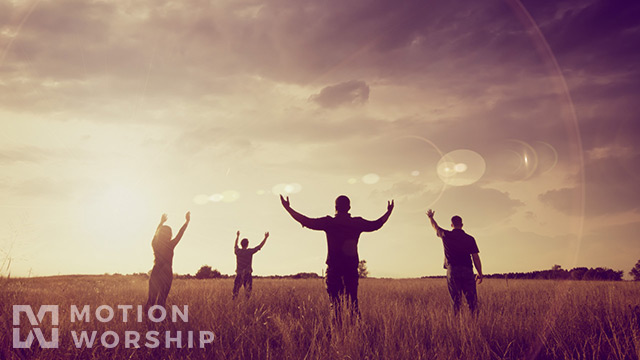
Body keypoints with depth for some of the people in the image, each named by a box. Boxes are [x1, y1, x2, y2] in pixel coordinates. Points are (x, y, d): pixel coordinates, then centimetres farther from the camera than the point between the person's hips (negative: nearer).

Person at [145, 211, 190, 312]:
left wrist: (161, 222, 38)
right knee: (161, 300, 1)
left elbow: (156, 233, 21)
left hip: (155, 274, 4)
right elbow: (180, 234, 2)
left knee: (151, 299, 9)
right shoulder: (170, 245, -9)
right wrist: (187, 221, 14)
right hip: (166, 275, -4)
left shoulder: (155, 244, 2)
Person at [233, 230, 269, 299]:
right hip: (247, 275, -3)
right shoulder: (250, 251, -8)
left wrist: (237, 236, 41)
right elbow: (260, 246, 1)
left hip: (238, 275, 3)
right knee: (248, 291, 0)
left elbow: (235, 245, 25)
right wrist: (266, 237, 13)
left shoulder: (237, 251, 1)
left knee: (235, 292, 7)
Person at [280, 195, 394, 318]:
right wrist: (389, 212, 35)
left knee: (335, 301, 1)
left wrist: (288, 208, 5)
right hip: (352, 267, 3)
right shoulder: (357, 222, 3)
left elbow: (306, 222, -5)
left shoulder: (329, 222, -6)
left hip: (334, 267, -3)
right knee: (353, 300, 11)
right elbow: (376, 224, 17)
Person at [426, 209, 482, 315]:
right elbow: (476, 257, 4)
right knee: (472, 299, 2)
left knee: (456, 299, 0)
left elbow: (436, 227, 25)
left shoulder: (446, 235, 4)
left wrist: (431, 217, 44)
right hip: (467, 270, 1)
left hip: (452, 271, 0)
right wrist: (480, 273, 11)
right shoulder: (470, 238, 5)